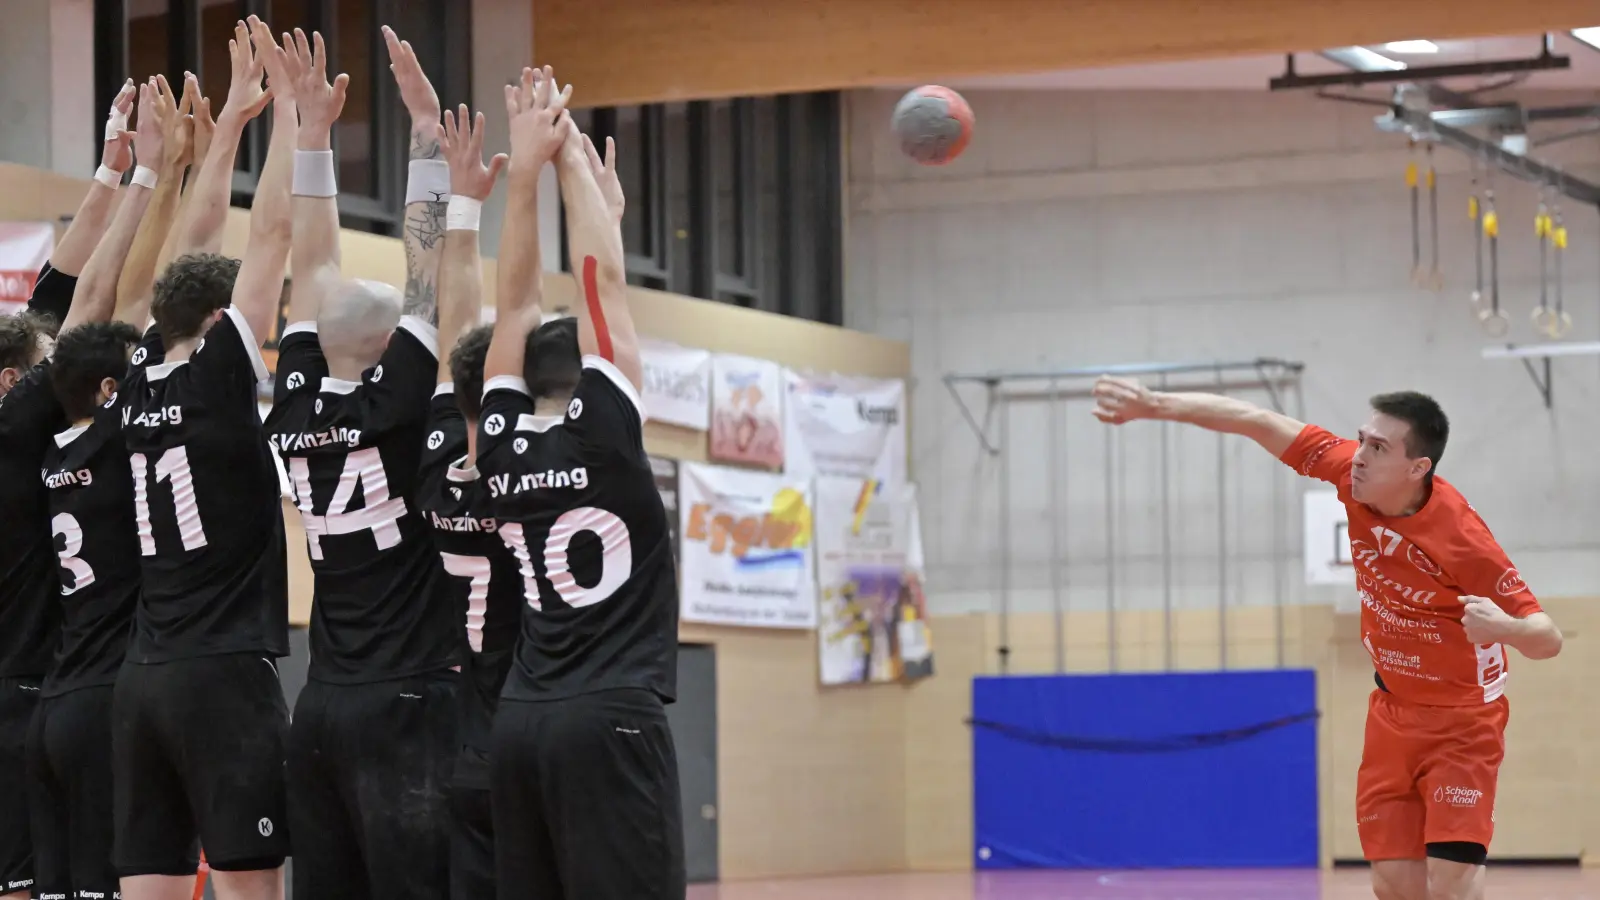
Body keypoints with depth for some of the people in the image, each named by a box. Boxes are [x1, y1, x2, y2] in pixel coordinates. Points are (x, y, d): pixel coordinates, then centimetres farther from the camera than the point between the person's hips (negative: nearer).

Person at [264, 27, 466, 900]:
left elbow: (314, 270, 12)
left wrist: (314, 130, 14)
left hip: (324, 706, 7)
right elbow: (429, 270, -10)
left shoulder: (295, 407, 5)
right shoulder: (396, 405, -9)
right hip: (407, 703, -7)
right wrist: (426, 126, -7)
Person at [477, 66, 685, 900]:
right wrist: (569, 159, 9)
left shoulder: (500, 440, 8)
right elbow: (602, 277, 0)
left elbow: (516, 303, 13)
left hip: (521, 723, 6)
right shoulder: (603, 430, -4)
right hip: (611, 721, -6)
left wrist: (523, 169, 15)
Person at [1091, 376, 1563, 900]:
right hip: (1393, 713, 6)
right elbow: (1258, 423, -4)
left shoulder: (1462, 539, -28)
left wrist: (1505, 627, -48)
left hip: (1460, 723, -6)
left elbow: (1548, 640, -25)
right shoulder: (1354, 472, -13)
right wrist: (1157, 405, -8)